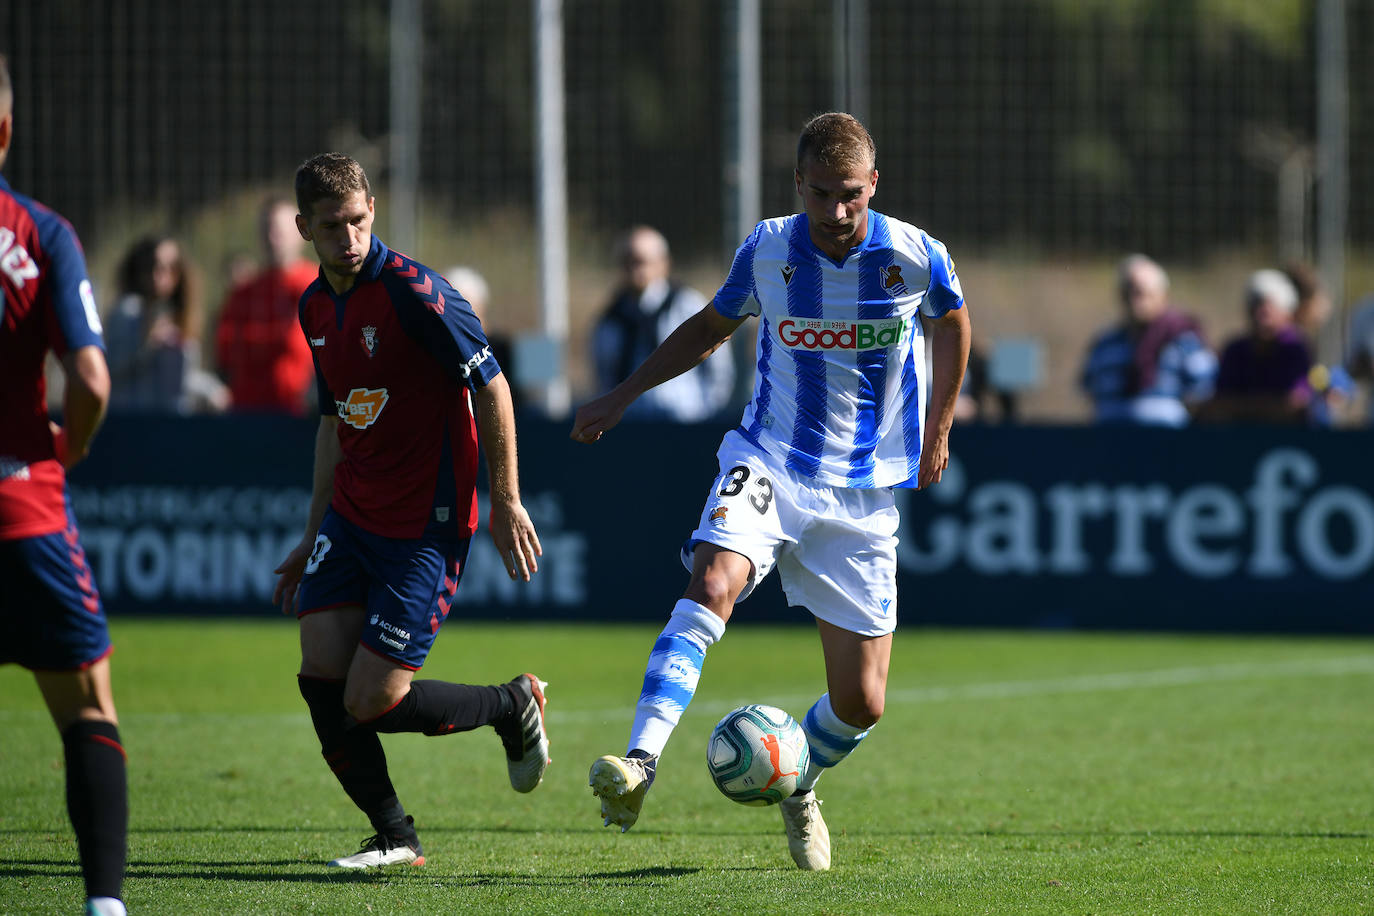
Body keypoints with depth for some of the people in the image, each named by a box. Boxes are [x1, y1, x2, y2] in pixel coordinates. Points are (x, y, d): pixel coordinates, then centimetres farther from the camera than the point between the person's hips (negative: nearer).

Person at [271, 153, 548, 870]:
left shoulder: (411, 290, -17)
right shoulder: (317, 306, 9)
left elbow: (491, 385, -14)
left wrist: (507, 502, -13)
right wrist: (312, 537, 21)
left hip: (425, 527, -7)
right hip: (350, 516, 7)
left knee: (371, 702, -9)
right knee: (320, 676, -3)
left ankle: (514, 707, 17)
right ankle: (395, 838, 12)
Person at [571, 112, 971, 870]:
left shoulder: (915, 256, -8)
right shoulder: (767, 250, -5)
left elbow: (951, 324, 15)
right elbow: (712, 326, 15)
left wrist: (937, 431, 18)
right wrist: (623, 395, 10)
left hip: (861, 494, 1)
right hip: (768, 462, -1)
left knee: (860, 705, 1)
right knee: (713, 582, -33)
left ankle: (798, 786, 35)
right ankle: (638, 764, -44)